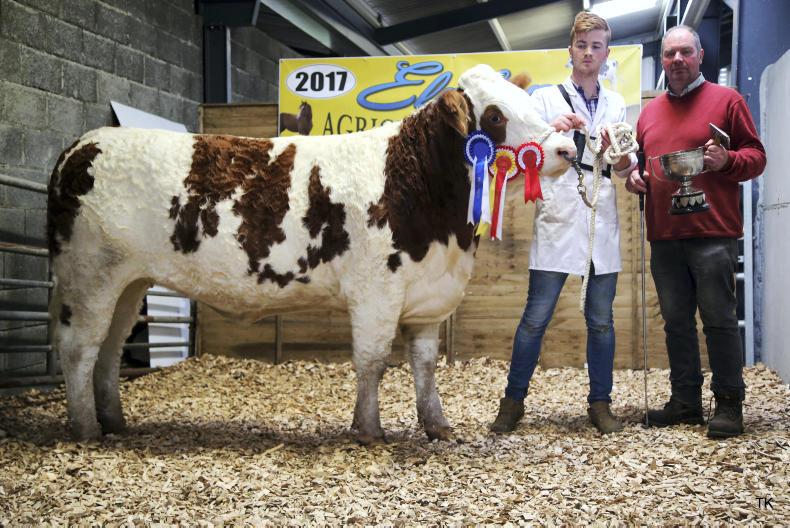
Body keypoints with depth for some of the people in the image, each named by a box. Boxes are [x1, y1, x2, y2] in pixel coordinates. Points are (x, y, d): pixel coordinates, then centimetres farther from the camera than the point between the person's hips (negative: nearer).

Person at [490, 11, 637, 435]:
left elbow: (626, 165, 12)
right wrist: (550, 130, -20)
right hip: (557, 223, -3)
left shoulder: (617, 105, 16)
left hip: (602, 225, 3)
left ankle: (600, 404, 15)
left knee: (601, 320, 7)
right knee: (535, 318, -2)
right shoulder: (545, 98, 7)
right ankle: (513, 401, 7)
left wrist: (624, 162, -12)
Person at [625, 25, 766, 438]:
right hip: (664, 237, 6)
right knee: (676, 322, 9)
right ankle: (685, 401, 17)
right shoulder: (650, 111, 17)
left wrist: (727, 161, -19)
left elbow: (756, 156, 0)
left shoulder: (726, 100, 2)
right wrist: (633, 176, 6)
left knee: (719, 319, -4)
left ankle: (729, 404, 3)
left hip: (712, 234, -5)